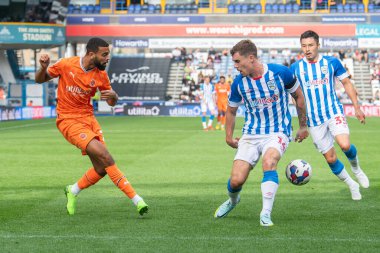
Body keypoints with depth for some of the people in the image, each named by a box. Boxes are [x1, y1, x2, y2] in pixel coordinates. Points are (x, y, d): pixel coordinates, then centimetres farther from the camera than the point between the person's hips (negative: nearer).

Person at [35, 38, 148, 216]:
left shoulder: (100, 74, -1)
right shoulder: (66, 65, -10)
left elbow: (112, 103, 9)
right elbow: (40, 79, 4)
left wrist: (113, 96, -15)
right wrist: (44, 67, -18)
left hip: (88, 118, 5)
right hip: (68, 120, -5)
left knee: (101, 169, -1)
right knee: (104, 155, -21)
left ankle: (73, 191, 27)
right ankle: (135, 198, -21)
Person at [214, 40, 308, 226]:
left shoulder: (280, 72, -12)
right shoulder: (239, 83, -5)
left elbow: (298, 96, 5)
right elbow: (231, 110, 15)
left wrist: (303, 126, 12)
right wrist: (229, 137, 12)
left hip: (278, 132, -3)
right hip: (251, 135, 3)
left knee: (268, 162, -34)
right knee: (236, 180, -8)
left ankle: (266, 213, -27)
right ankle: (232, 200, 30)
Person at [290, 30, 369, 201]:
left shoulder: (332, 62, -1)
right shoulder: (295, 68, 0)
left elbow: (346, 83, 8)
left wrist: (357, 107, 4)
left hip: (334, 112, -1)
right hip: (313, 119, 1)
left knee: (345, 145, -25)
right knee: (330, 158, 2)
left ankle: (356, 167, 8)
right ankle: (351, 185, 24)